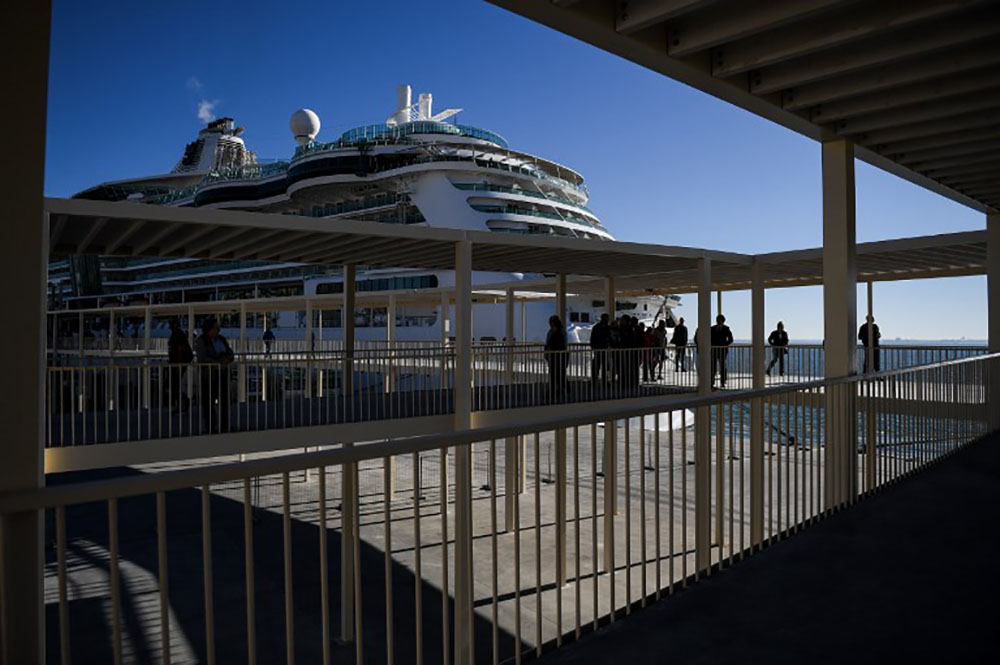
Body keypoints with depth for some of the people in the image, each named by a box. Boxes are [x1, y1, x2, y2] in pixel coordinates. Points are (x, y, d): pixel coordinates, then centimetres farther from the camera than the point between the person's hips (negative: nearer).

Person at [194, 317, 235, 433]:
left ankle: (224, 427, 10)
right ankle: (210, 429, 6)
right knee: (208, 402, 0)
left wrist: (227, 359, -11)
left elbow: (230, 353, 12)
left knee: (224, 400, 4)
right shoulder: (200, 341, -6)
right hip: (208, 376, -5)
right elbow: (202, 358, -17)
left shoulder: (221, 339, 13)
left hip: (222, 374, 5)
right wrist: (218, 362, -21)